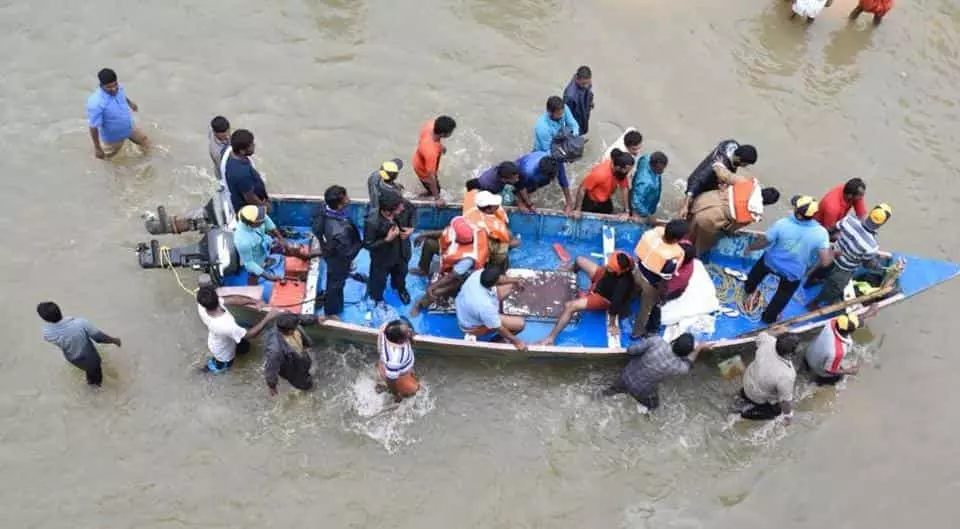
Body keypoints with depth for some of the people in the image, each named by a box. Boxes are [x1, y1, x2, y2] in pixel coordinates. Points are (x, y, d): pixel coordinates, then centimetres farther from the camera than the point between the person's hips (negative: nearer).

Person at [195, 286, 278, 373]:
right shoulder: (226, 326, -46)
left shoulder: (201, 307, -29)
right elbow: (250, 335, -30)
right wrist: (267, 319, -25)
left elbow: (230, 299, -20)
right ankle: (219, 364, 32)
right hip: (224, 355, -5)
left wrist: (254, 302, -27)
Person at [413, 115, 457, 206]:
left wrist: (440, 145, 16)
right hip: (424, 170, -7)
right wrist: (437, 198, -22)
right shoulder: (431, 152, -50)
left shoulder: (431, 124, -31)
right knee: (435, 190, 23)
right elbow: (430, 176, -35)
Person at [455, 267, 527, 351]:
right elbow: (498, 328, -28)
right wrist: (516, 341, -15)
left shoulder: (478, 274, -27)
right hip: (474, 326, -7)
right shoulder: (485, 306, -44)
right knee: (520, 323, -10)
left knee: (509, 285, 8)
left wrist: (515, 280, 11)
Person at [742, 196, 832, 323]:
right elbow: (825, 262, -25)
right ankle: (768, 318, 53)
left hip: (771, 262, 0)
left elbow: (762, 242, -18)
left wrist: (750, 247, 3)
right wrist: (832, 253, -3)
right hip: (794, 272, 0)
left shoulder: (782, 224, -33)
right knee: (783, 296, 31)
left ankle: (749, 290, 67)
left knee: (756, 274, 37)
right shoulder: (821, 233, -30)